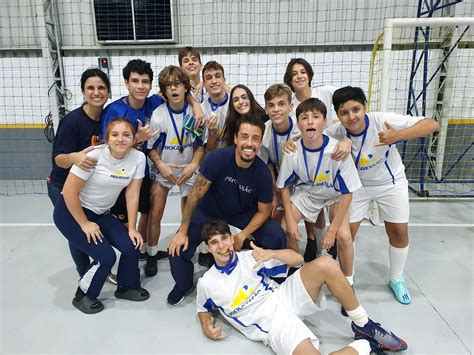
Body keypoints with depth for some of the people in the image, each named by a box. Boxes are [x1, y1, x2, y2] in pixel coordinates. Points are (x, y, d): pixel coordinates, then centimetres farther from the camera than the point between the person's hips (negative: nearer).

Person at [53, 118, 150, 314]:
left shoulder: (138, 158, -12)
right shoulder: (94, 155, -26)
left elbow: (132, 195, -7)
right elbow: (69, 191, -21)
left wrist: (132, 228, -6)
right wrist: (84, 224, -14)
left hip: (101, 214, 5)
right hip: (71, 212, -5)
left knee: (131, 247, -7)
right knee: (106, 256, -14)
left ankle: (126, 287, 22)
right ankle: (83, 296, 15)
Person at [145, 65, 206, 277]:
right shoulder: (158, 115, -17)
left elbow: (200, 144, -2)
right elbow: (151, 148, -6)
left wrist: (193, 165, -15)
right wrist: (161, 166, -21)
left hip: (188, 170, 1)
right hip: (162, 170, -1)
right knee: (155, 215, -4)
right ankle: (152, 256, 18)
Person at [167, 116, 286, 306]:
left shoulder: (263, 173, -23)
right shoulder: (218, 158, -30)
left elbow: (263, 211, -9)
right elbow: (196, 194, -21)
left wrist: (242, 236, -21)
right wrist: (182, 232, -18)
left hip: (244, 213, 2)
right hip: (209, 210, -1)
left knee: (277, 239, -16)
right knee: (178, 247, -15)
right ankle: (183, 285, 20)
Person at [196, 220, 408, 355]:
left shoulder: (249, 257, 2)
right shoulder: (206, 283, 0)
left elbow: (297, 259, 1)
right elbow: (204, 310, 20)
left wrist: (271, 254, -19)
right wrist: (206, 327, -3)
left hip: (285, 298, 3)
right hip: (273, 325, -2)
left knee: (325, 264, -24)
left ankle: (364, 326, -5)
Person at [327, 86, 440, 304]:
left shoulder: (382, 121, -31)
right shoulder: (336, 133, -25)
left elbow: (432, 125, -32)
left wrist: (398, 135, -48)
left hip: (391, 182, 0)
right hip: (357, 185, 1)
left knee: (399, 232, 5)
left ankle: (396, 279, 32)